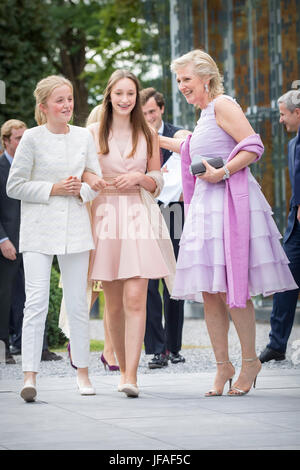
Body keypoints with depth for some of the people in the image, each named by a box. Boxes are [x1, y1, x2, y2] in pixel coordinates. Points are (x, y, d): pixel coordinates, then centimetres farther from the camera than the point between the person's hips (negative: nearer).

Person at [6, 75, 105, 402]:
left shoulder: (84, 136, 6)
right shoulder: (32, 138, -4)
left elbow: (97, 179, 13)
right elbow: (14, 186, -3)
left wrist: (81, 189, -8)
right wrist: (53, 189, -12)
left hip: (75, 228, 3)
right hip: (38, 230, -3)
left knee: (77, 302, 8)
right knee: (36, 301, -12)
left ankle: (82, 372, 18)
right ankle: (30, 375, -12)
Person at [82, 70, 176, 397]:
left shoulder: (148, 135, 10)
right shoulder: (94, 133, 8)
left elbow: (157, 182, 13)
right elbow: (83, 176, 11)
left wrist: (139, 177, -7)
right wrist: (94, 182, -10)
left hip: (139, 217, -1)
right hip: (105, 215, 1)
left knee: (135, 298, -14)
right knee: (113, 303, 4)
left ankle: (131, 376, -18)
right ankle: (123, 367, 20)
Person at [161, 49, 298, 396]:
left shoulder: (223, 105, -6)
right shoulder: (205, 114, 21)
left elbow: (253, 147, -15)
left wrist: (222, 172, -21)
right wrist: (161, 141, 44)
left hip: (231, 200, -9)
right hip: (205, 205, 9)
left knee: (230, 287, -9)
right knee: (209, 291, 4)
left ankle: (250, 361, 2)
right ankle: (222, 366, 8)